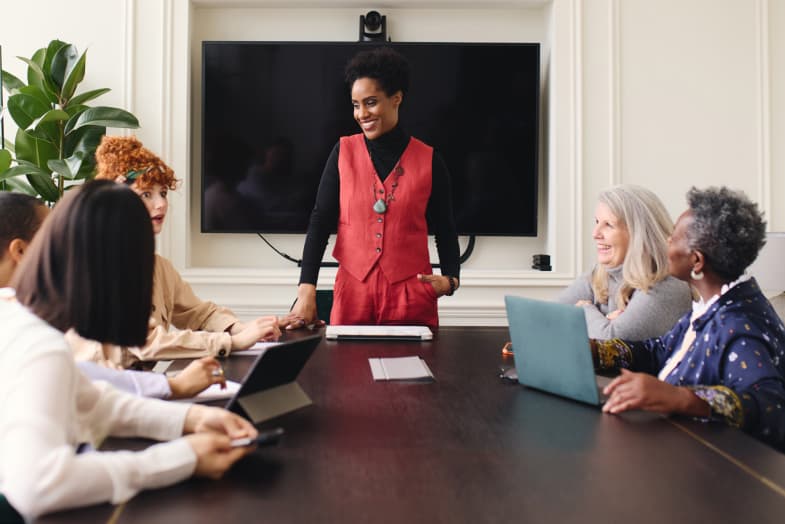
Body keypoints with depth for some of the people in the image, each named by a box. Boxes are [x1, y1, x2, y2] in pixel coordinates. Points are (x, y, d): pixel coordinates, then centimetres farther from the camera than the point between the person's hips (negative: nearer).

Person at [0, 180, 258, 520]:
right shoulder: (42, 350, -28)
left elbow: (88, 402, 7)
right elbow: (33, 484, -41)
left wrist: (191, 418, -6)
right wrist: (183, 458, -31)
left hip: (34, 513, 8)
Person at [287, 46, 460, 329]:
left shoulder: (429, 160, 1)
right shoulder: (343, 152, 2)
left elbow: (445, 230, 8)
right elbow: (320, 221, -1)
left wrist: (450, 279, -10)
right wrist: (306, 290, -11)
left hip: (412, 297, 0)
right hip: (353, 294, 1)